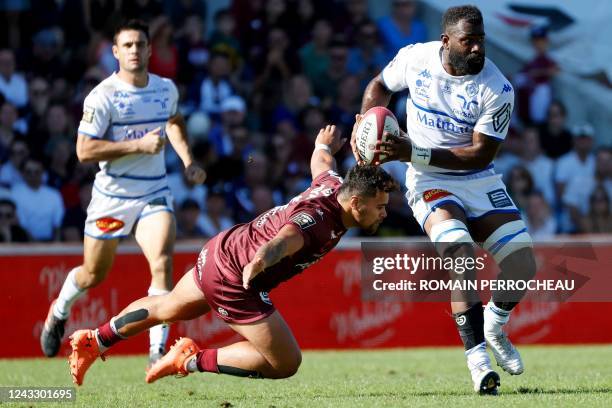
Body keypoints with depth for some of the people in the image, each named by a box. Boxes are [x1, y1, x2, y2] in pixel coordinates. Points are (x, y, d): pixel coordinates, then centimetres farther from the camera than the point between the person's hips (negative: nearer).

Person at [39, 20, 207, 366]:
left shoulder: (167, 89, 3)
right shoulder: (103, 96, -14)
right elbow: (84, 150, -20)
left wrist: (188, 160, 13)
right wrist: (138, 145, -25)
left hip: (154, 193, 3)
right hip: (112, 194, -3)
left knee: (162, 264, -20)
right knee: (94, 274, 12)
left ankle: (158, 351, -18)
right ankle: (59, 312, 45)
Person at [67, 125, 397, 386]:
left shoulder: (334, 185, -3)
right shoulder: (317, 219, -29)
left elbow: (321, 163, 22)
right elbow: (285, 238, -50)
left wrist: (325, 146, 45)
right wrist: (259, 262, -71)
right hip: (231, 278, -10)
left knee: (167, 309, 32)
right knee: (285, 363, -7)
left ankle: (93, 341, 47)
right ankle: (193, 360, 2)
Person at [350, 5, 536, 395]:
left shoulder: (497, 90, -17)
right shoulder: (415, 58, -10)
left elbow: (481, 154, -20)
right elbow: (380, 86, 13)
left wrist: (414, 153, -26)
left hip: (479, 180, 1)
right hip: (430, 183, -1)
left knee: (522, 263, -8)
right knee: (458, 251, -27)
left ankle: (494, 327, 24)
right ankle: (477, 354, -25)